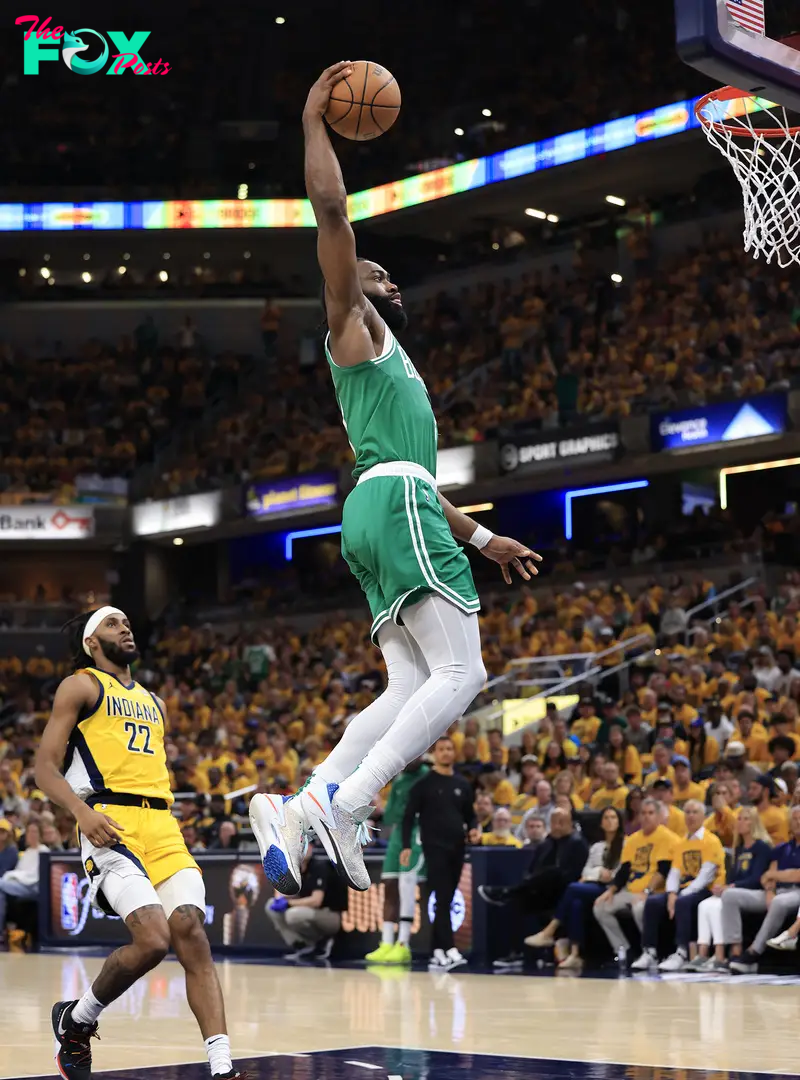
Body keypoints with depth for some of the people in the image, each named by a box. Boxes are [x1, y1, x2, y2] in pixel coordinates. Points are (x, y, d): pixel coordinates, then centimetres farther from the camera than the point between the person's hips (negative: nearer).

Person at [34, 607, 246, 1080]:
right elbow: (46, 767, 0)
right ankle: (75, 1020, 3)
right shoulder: (81, 686, 8)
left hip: (162, 827, 6)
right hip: (111, 827, -6)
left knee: (192, 934, -14)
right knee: (153, 939, -23)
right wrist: (83, 811, -18)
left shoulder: (154, 704, 28)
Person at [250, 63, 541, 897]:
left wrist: (483, 539, 33)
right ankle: (340, 802, -29)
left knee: (411, 688, -2)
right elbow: (331, 211, -4)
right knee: (460, 674, -17)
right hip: (395, 506, -9)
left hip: (381, 514, 9)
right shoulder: (352, 327, 9)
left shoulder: (389, 365, 34)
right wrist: (315, 123, 1)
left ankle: (297, 810, -15)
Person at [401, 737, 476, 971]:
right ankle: (450, 950, -20)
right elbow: (409, 816, -3)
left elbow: (470, 815, 20)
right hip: (435, 847, -5)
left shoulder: (462, 785, 12)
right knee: (442, 900, -13)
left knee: (446, 901, 7)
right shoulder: (424, 784, -1)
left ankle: (438, 952, 12)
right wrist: (406, 846, -13)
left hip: (457, 848, 5)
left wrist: (472, 829, -3)